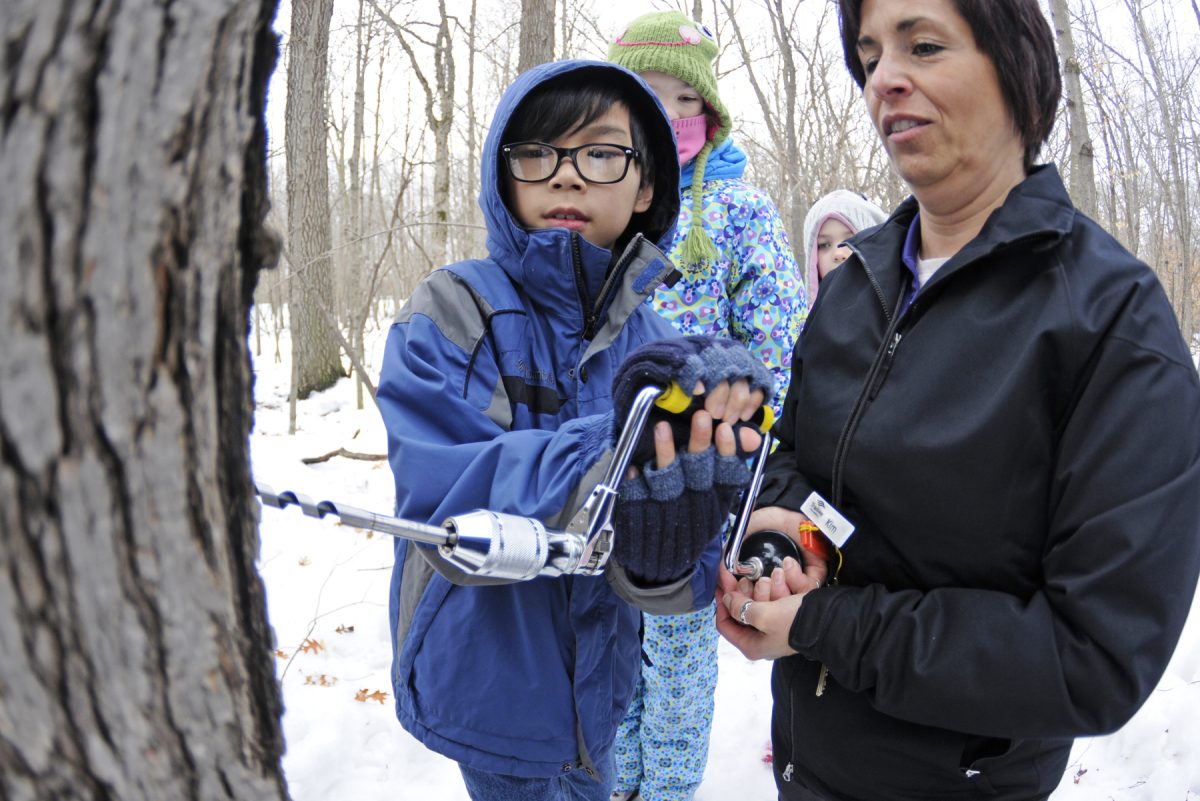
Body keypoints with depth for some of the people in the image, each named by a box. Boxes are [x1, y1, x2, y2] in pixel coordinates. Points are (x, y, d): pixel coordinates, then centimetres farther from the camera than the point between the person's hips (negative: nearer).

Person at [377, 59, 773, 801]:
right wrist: (616, 461, -39)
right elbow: (446, 511, -27)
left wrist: (660, 541, -37)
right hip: (490, 682, -4)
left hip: (592, 682, 4)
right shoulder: (453, 311, -15)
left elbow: (675, 586, -13)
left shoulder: (654, 343, -5)